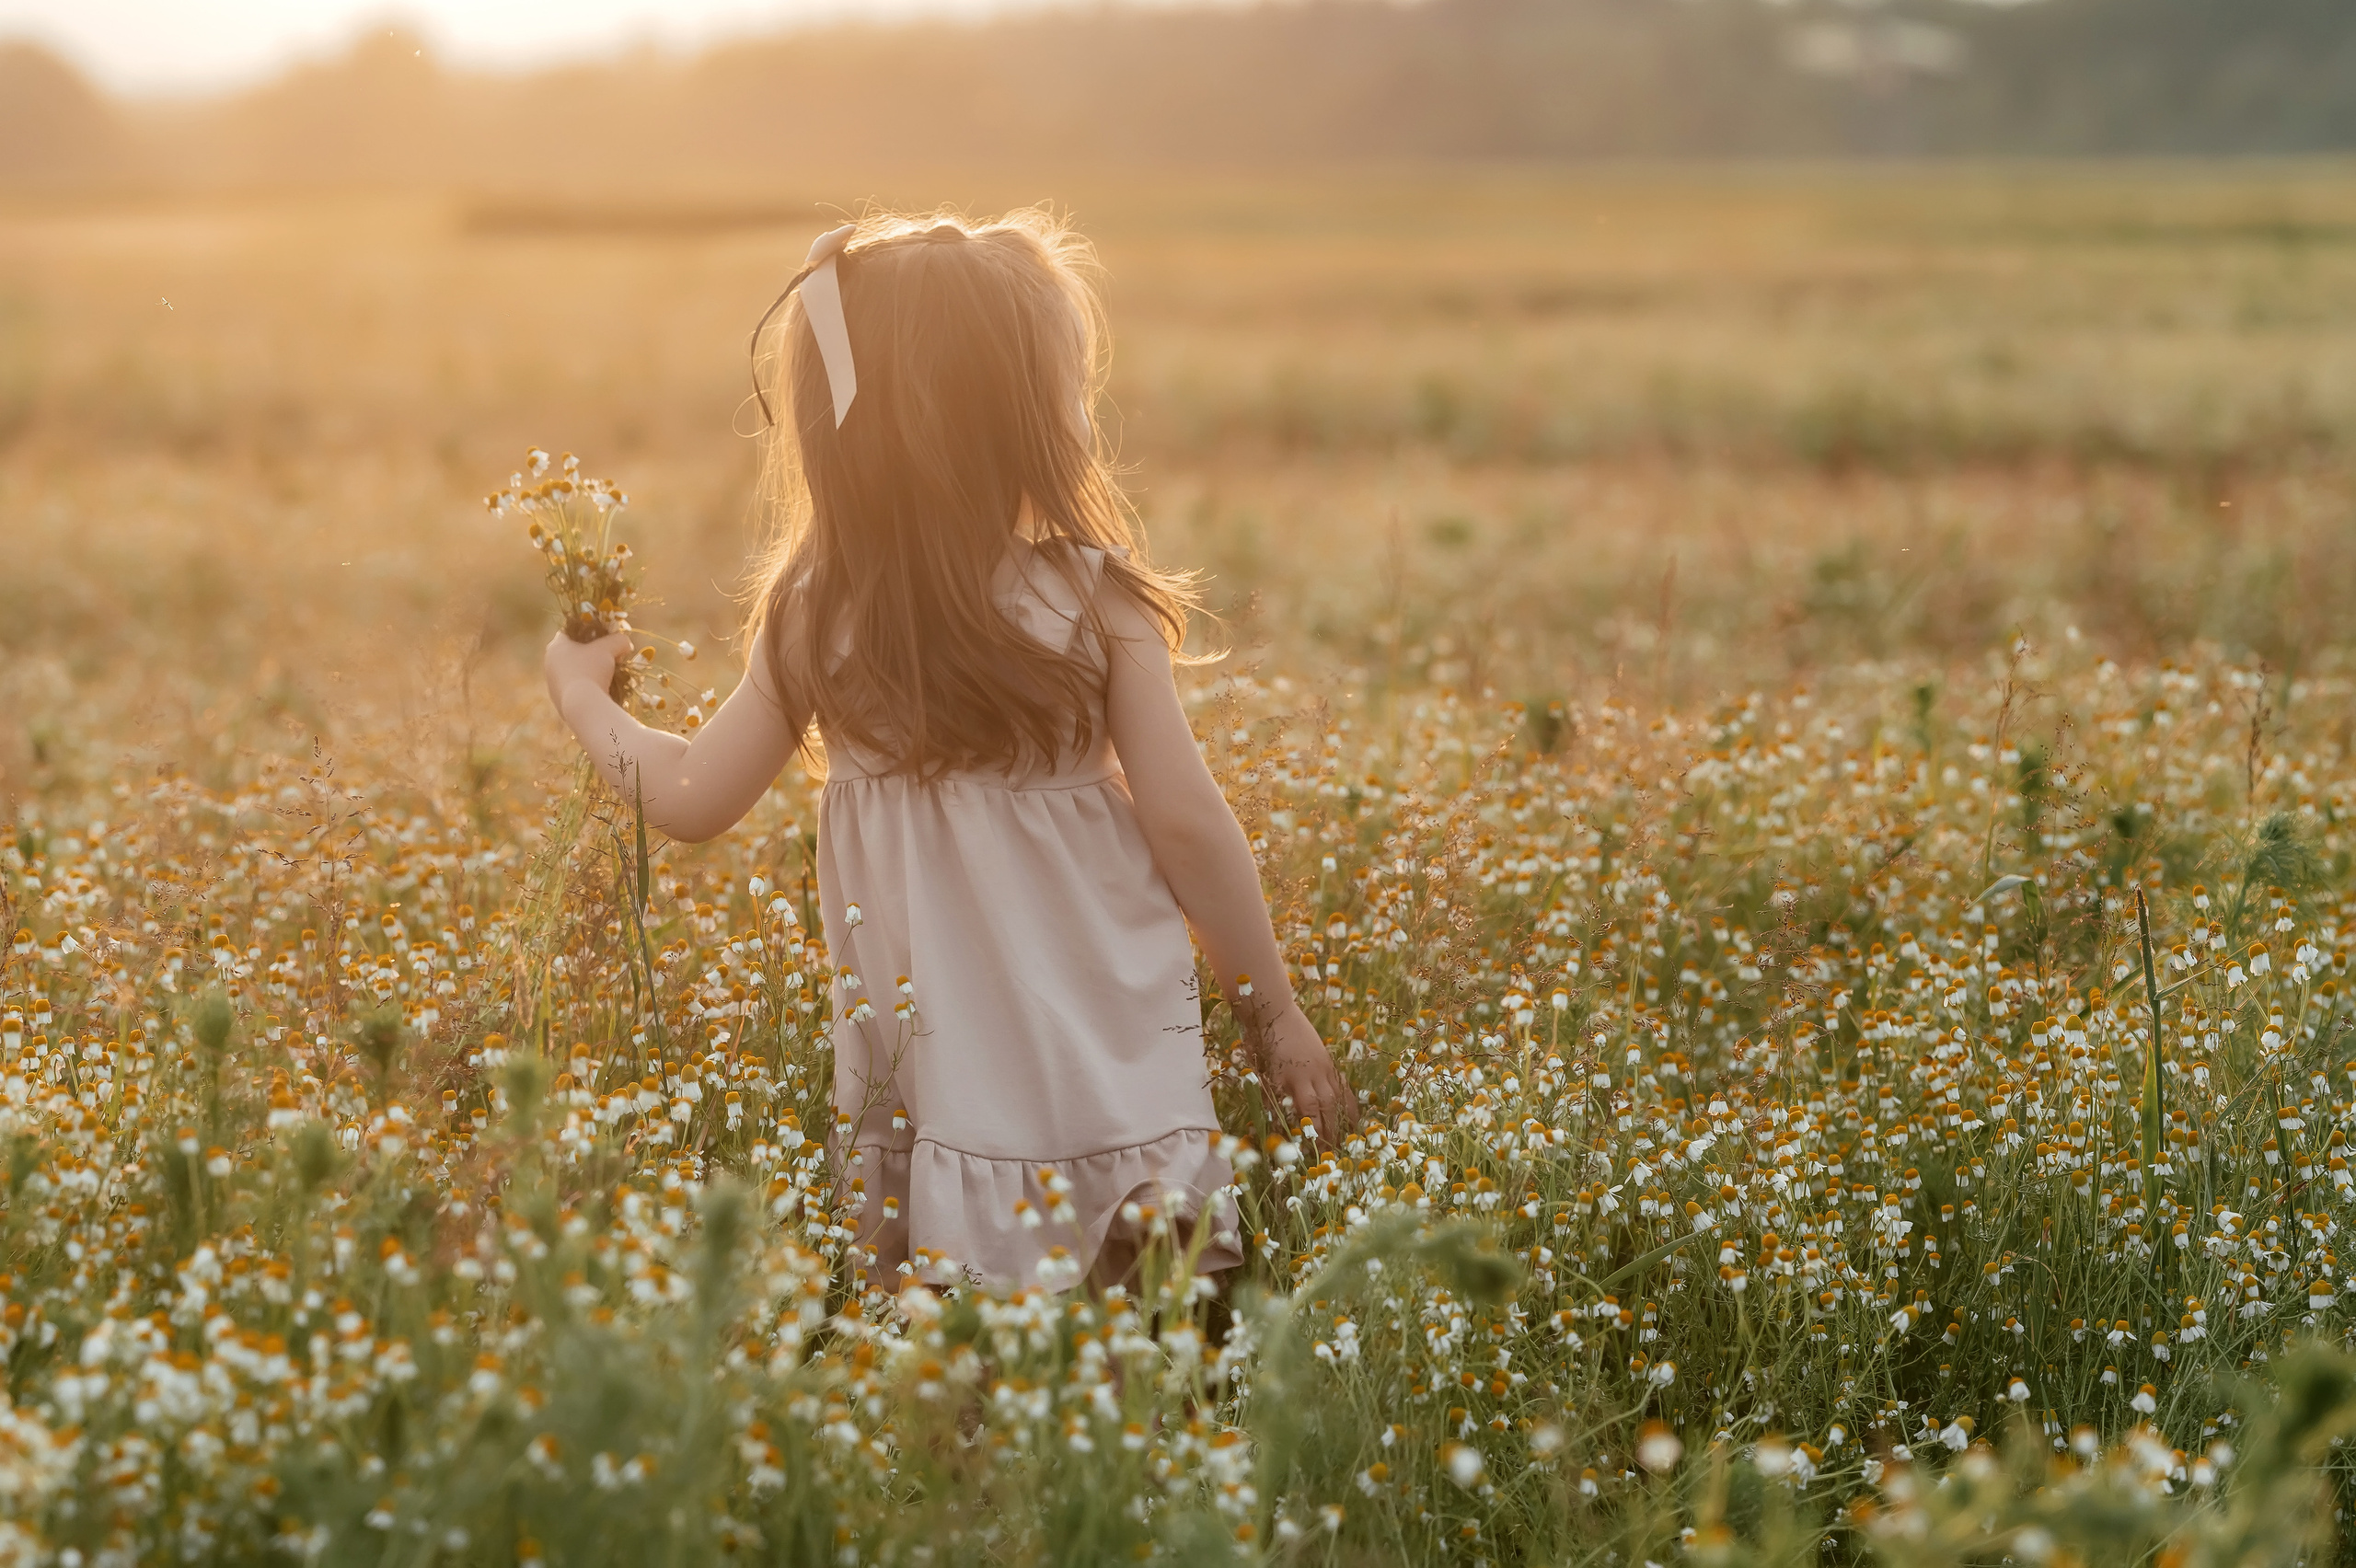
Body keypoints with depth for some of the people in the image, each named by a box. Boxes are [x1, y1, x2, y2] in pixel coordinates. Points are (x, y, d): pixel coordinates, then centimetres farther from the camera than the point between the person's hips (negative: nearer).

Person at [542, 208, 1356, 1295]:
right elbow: (1186, 823, -8)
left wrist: (582, 693, 24)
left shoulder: (818, 622, -4)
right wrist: (1275, 1013, 4)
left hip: (938, 1082, 2)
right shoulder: (1096, 600, -9)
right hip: (1116, 1070, -1)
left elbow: (692, 800, 5)